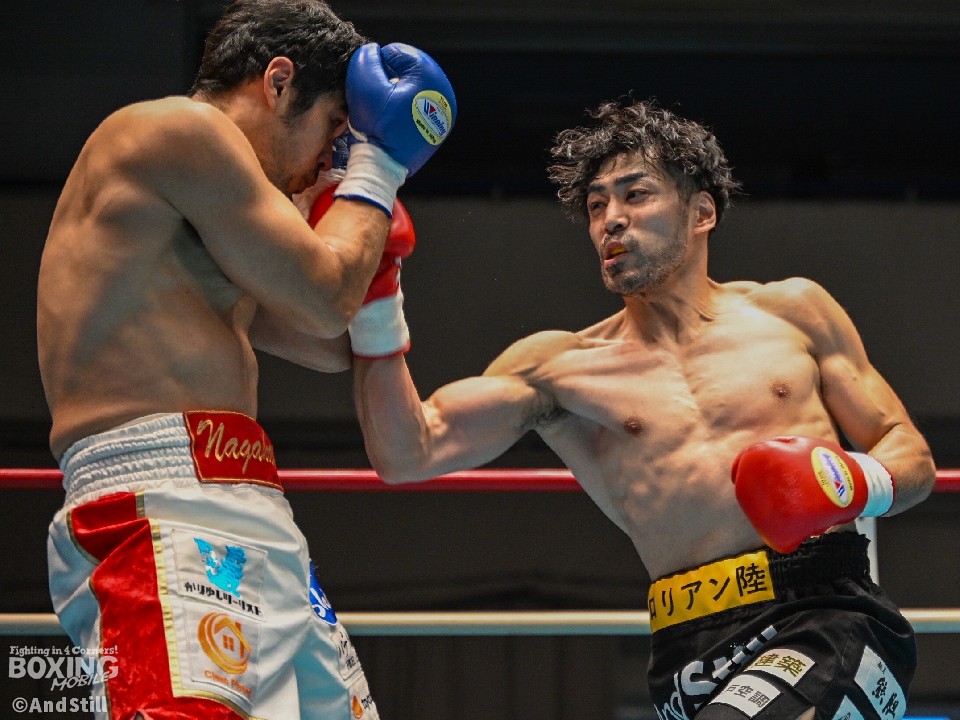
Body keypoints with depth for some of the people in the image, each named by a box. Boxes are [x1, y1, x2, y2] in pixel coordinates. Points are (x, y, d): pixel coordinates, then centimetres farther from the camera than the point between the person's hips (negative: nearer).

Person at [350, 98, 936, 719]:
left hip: (829, 619, -2)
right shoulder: (559, 366, 16)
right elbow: (408, 455, 6)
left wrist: (857, 484, -7)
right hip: (695, 655, 2)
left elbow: (913, 457, 17)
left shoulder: (792, 312, 16)